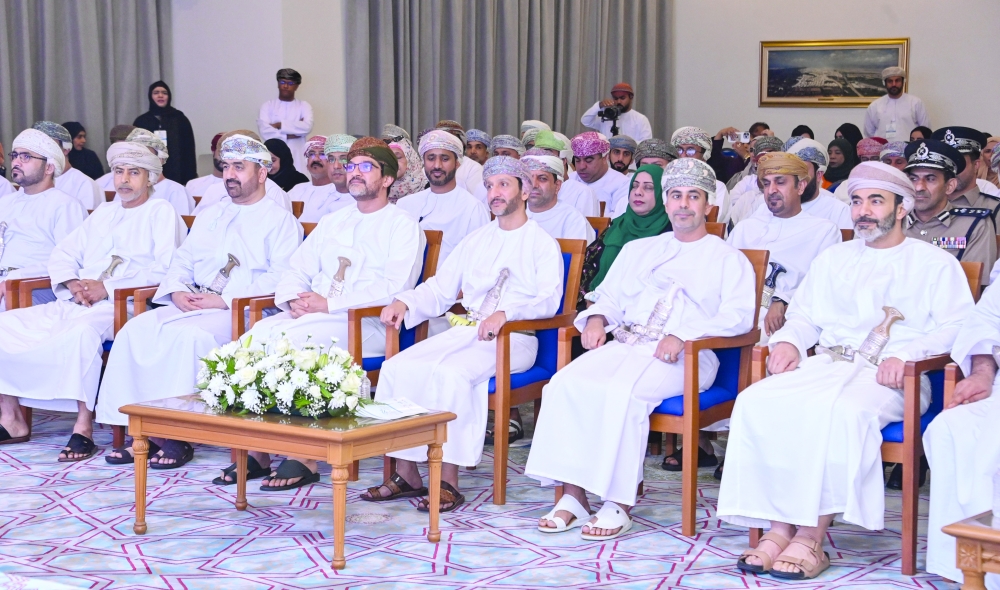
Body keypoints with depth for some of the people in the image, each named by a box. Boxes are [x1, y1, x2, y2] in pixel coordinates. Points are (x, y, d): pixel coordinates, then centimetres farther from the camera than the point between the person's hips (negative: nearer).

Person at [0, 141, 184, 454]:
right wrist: (73, 283, -1)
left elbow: (165, 268, -9)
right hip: (75, 303, 7)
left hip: (123, 306, -7)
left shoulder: (161, 212, 6)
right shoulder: (104, 212, 27)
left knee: (83, 330, -40)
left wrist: (107, 288, -15)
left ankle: (84, 428, -36)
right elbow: (62, 254, 23)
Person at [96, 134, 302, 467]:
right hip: (191, 305, 7)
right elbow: (182, 260, 22)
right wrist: (177, 291, -1)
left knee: (188, 335, -34)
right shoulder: (210, 216, 26)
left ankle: (178, 436, -28)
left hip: (244, 313, -7)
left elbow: (279, 277, -11)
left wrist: (225, 300, -17)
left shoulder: (281, 221, 2)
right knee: (136, 330, -18)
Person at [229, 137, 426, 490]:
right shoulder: (332, 222, 26)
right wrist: (294, 300, -3)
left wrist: (329, 303, -16)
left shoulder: (403, 226, 3)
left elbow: (394, 288, -11)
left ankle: (303, 457, -27)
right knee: (256, 335, -21)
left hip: (367, 324, -6)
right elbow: (297, 270, 22)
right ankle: (257, 450, -19)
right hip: (310, 316, 7)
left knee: (289, 341, -32)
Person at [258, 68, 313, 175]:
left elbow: (307, 126, -8)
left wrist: (279, 125, -7)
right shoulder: (267, 106, 10)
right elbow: (265, 131, -5)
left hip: (297, 159, 0)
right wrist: (290, 135, -9)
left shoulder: (304, 106, 11)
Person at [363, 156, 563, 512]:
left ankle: (448, 482, -28)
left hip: (514, 339, -6)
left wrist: (505, 313, -29)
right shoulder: (476, 241, 23)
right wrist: (405, 302, 0)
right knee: (398, 367, -19)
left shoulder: (542, 244, 4)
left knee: (452, 373, -34)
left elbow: (548, 300, -11)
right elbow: (440, 289, 20)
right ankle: (405, 474, -15)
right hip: (463, 332, 6)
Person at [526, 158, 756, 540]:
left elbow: (738, 316, -3)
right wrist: (596, 318, 2)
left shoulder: (728, 259, 12)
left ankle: (619, 504, -29)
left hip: (686, 357, -5)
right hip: (625, 345, 5)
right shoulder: (638, 250, 28)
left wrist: (684, 335, -18)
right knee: (567, 383, -25)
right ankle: (573, 496, -23)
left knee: (622, 391, -35)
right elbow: (610, 295, 27)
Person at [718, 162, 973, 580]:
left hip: (888, 376, -4)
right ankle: (779, 527, -26)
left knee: (843, 411, -39)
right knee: (756, 402, -26)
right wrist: (788, 340, 1)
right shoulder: (833, 259, 28)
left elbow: (956, 327, -1)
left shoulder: (935, 263, 12)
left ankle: (812, 538, -35)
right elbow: (804, 316, 25)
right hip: (826, 364, 5)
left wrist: (907, 354, -18)